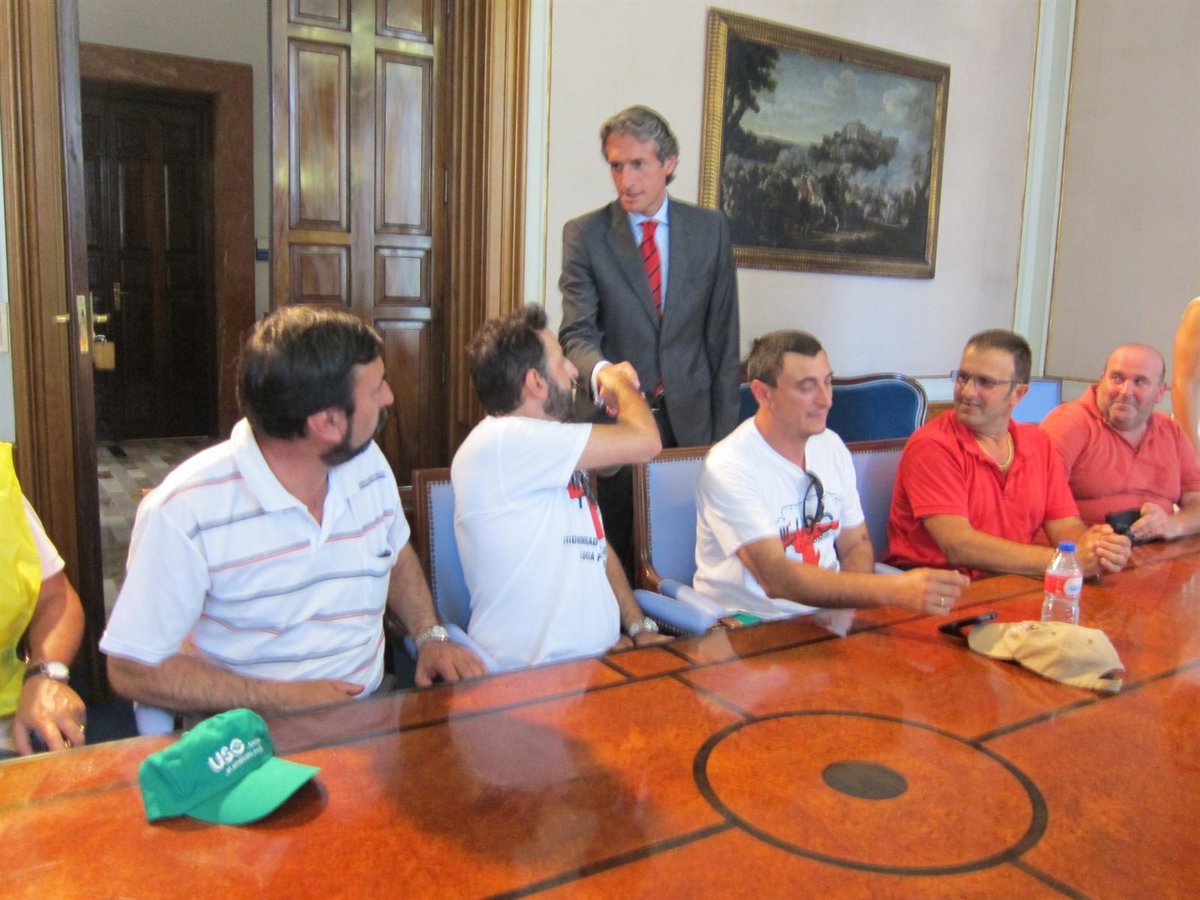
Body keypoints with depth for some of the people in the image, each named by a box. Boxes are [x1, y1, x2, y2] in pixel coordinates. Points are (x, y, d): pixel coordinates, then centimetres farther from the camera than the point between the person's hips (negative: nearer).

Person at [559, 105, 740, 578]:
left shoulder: (710, 228, 6)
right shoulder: (584, 234, 1)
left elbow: (723, 335, 7)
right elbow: (577, 332, -7)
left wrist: (724, 428, 3)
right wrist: (602, 370, -30)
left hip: (690, 419, 1)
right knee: (615, 559, 5)